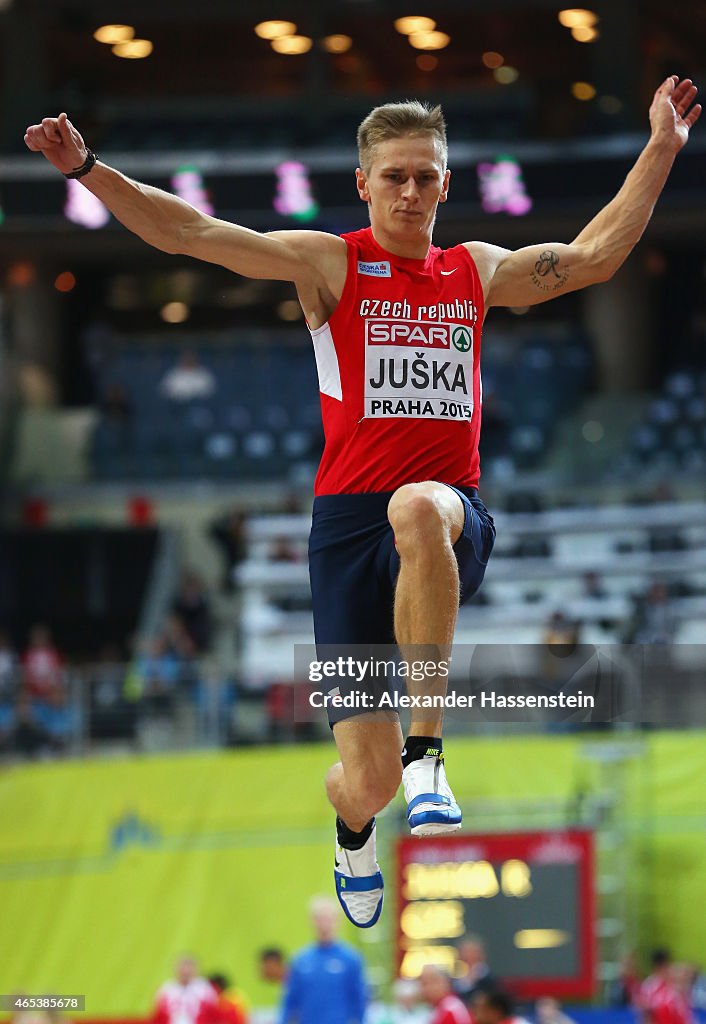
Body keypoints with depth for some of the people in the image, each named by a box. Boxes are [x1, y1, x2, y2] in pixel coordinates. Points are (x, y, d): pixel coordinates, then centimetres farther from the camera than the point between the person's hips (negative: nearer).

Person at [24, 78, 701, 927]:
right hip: (350, 519, -1)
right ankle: (353, 828, 36)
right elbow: (190, 234, -4)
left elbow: (594, 257, 19)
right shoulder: (329, 263, 5)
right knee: (367, 783, -6)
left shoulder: (478, 270, 15)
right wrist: (88, 170, -15)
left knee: (419, 508, -41)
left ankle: (426, 753, -32)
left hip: (453, 519, 1)